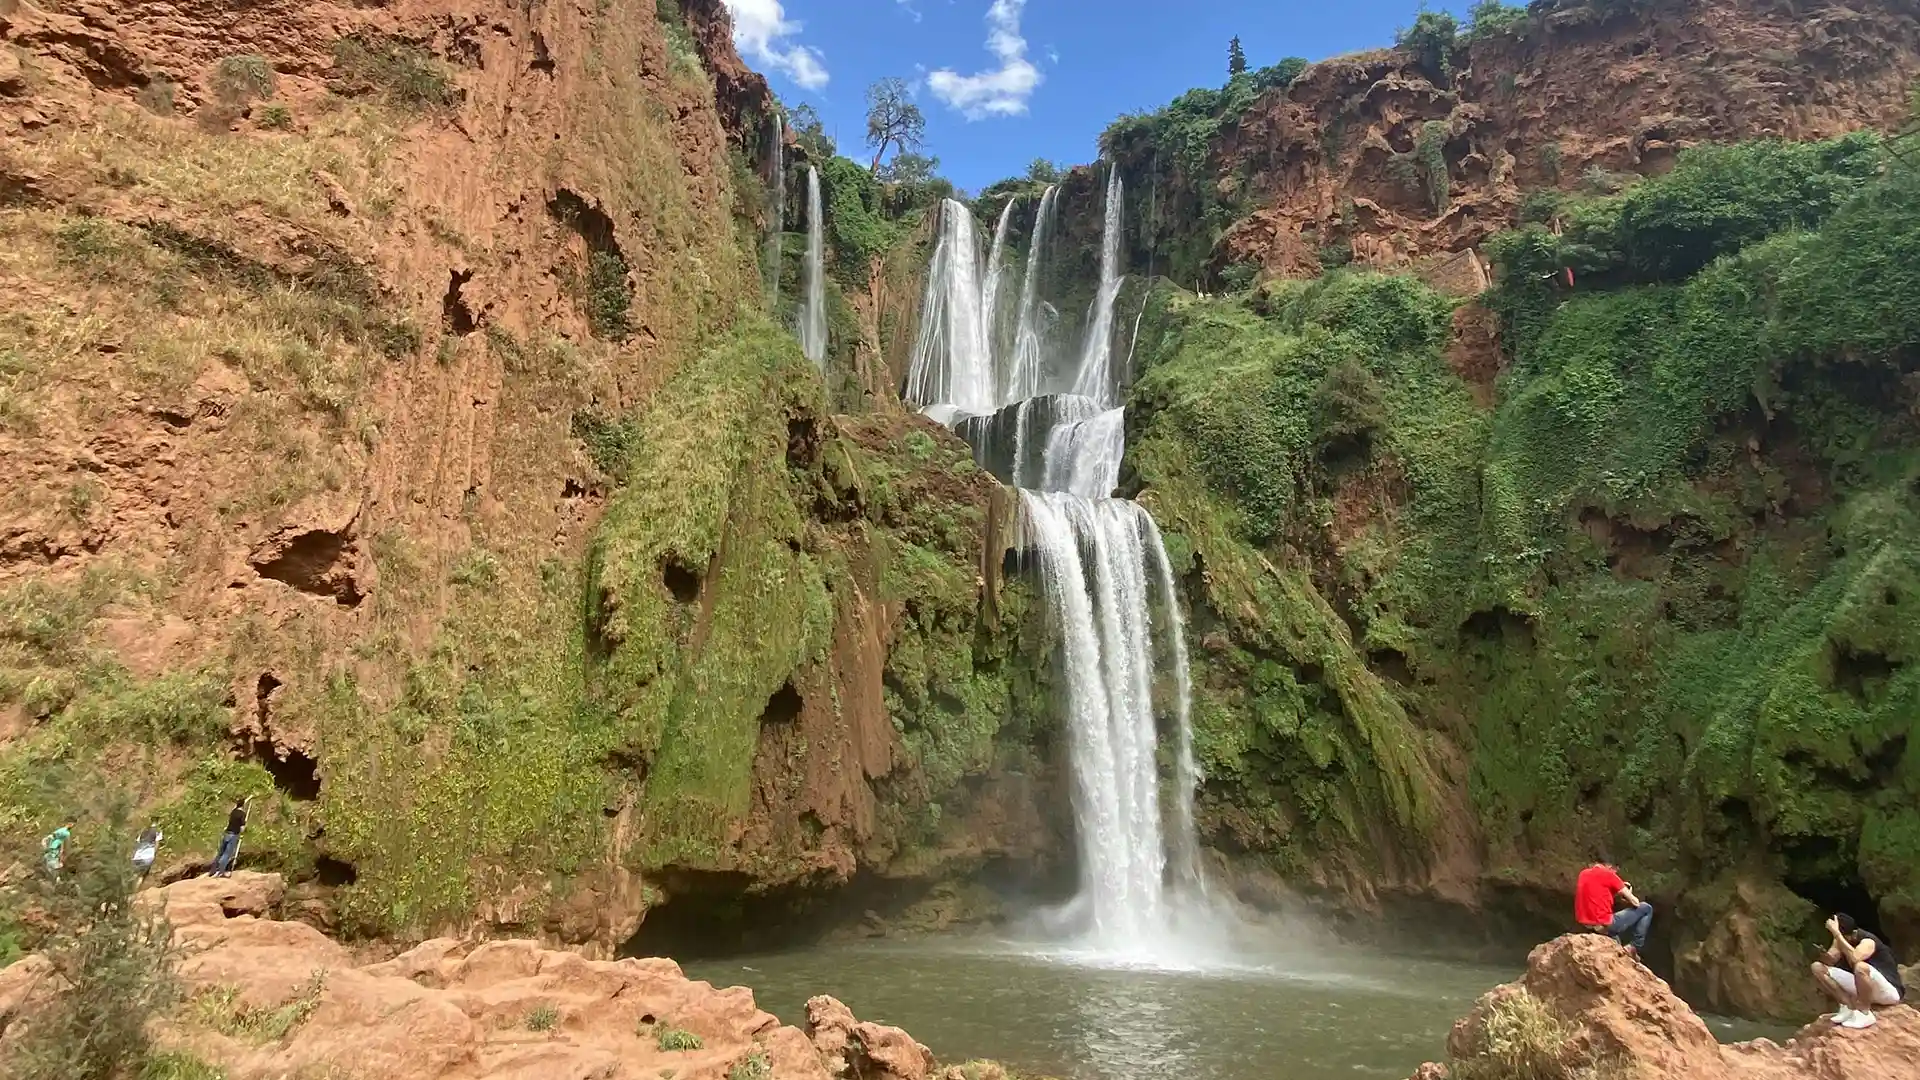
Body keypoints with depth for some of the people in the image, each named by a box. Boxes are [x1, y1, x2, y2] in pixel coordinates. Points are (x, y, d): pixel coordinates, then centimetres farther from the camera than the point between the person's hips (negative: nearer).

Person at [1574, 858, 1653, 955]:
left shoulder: (1583, 874, 12)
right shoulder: (1609, 874, -8)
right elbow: (1635, 902, -3)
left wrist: (1618, 891, 14)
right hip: (1603, 925, -7)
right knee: (1646, 908, 9)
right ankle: (1633, 947, 10)